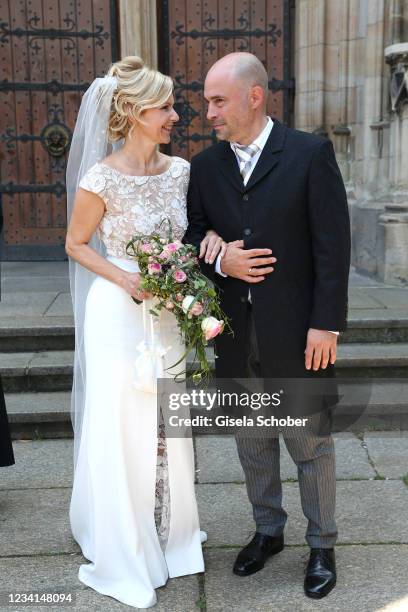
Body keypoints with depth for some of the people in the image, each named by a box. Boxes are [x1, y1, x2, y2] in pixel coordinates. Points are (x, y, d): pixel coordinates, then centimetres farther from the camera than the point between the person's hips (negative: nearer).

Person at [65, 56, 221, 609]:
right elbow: (75, 244, -4)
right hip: (120, 314, -5)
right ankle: (124, 550, 28)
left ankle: (167, 533, 38)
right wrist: (123, 278, -18)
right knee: (123, 429, 6)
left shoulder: (180, 171, 0)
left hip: (168, 314, 5)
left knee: (169, 428, 16)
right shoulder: (101, 179, -15)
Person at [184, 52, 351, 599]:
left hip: (297, 331, -4)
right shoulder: (205, 166, 5)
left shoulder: (311, 154, -8)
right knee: (253, 442, 17)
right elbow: (192, 236, 9)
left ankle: (322, 545, 29)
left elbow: (333, 244, -10)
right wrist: (220, 261, -13)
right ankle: (268, 530, 38)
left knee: (311, 443, 9)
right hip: (235, 333, 4)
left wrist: (325, 325, -14)